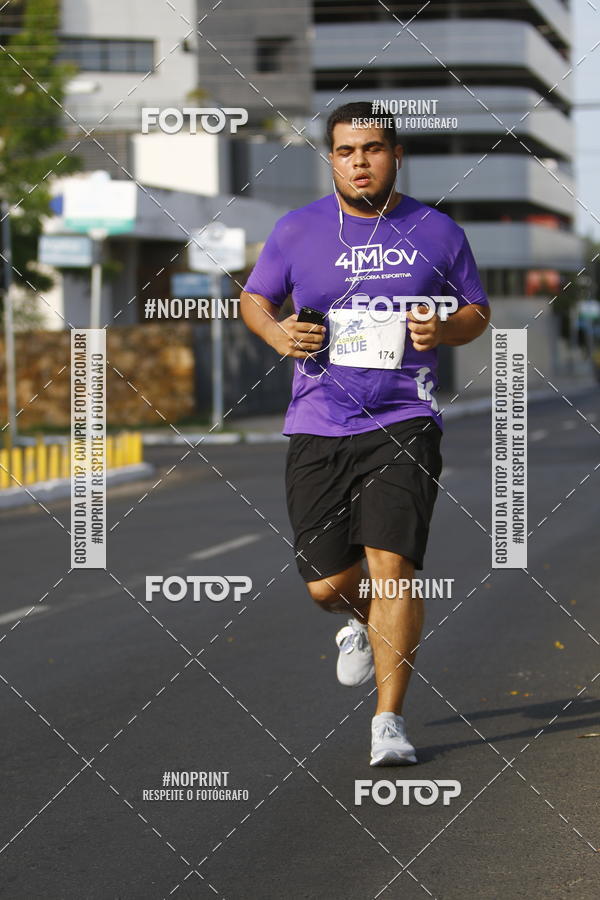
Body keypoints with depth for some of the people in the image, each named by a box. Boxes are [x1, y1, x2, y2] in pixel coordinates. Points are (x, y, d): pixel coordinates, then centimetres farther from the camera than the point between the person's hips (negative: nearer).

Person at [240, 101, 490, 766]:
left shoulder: (437, 232, 4)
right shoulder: (297, 231, 5)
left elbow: (477, 312, 15)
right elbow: (254, 298, 18)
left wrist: (444, 329, -7)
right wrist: (278, 334, -4)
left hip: (404, 423, -1)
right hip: (317, 429, 2)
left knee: (391, 562, -16)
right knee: (327, 585, 0)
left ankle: (389, 719, -7)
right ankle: (362, 623, 39)